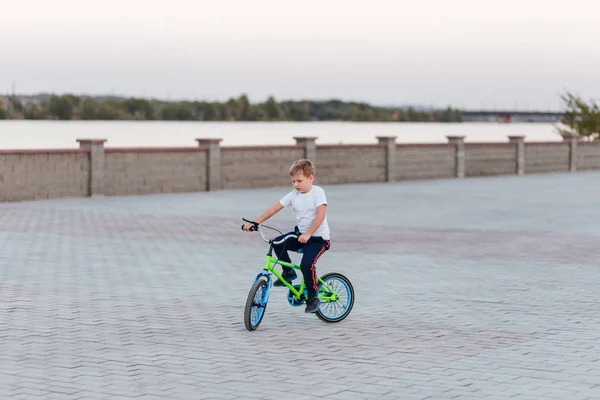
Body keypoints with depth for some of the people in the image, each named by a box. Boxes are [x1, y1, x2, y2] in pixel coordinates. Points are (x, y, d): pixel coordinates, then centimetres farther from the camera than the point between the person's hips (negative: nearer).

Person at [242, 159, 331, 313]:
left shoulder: (317, 192, -15)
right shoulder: (293, 195, 1)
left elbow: (320, 215, -26)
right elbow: (275, 208, -2)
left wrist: (307, 234, -35)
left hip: (318, 237, -6)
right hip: (300, 233, 7)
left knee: (306, 265, -24)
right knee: (277, 243, -13)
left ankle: (312, 298, -5)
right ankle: (289, 272, 8)